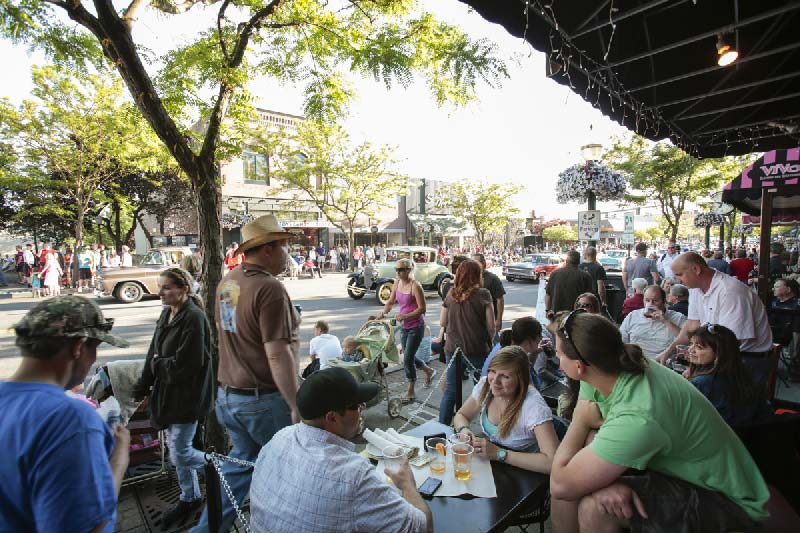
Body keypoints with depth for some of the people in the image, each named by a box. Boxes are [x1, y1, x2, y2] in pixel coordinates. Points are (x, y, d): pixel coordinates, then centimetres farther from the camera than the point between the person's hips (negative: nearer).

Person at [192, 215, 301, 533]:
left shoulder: (227, 282, 5)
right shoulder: (269, 288, -23)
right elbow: (277, 355, -26)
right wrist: (296, 407, -20)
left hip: (228, 395, 8)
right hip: (264, 399, -8)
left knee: (241, 462, 25)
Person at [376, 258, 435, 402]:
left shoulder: (415, 286, -19)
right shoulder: (397, 283, 2)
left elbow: (422, 309, -18)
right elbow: (391, 302, 13)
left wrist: (405, 316, -25)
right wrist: (383, 312, -4)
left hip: (416, 326, -7)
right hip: (404, 326, 7)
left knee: (407, 358, -3)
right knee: (408, 357, 16)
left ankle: (411, 391, 16)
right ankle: (428, 371, 43)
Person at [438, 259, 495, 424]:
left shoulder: (451, 294, 1)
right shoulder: (483, 294, -9)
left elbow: (442, 322, 9)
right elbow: (491, 326, -7)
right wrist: (489, 342, 10)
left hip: (453, 348, 3)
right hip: (477, 350, -3)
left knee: (450, 391, 13)